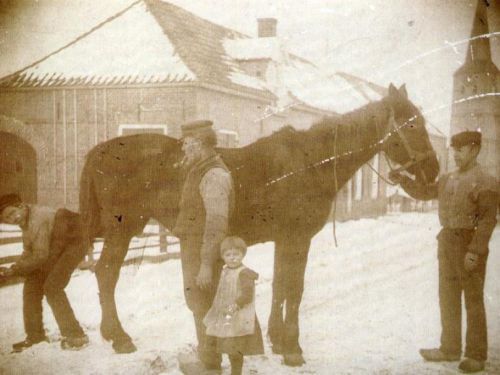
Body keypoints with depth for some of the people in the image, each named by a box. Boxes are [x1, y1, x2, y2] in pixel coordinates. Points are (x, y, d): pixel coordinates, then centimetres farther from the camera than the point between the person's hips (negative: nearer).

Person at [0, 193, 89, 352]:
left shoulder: (37, 218, -28)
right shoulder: (26, 220, 1)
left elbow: (40, 255, -27)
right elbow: (29, 252, 7)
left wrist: (14, 269, -21)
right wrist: (13, 270, -8)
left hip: (72, 245, -10)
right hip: (54, 249, 10)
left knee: (52, 287, -20)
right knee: (32, 284, 6)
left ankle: (75, 335, -13)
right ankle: (35, 334, 19)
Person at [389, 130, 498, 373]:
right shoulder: (448, 180, 11)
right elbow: (424, 193, 20)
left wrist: (474, 251, -23)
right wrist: (403, 181, 2)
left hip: (470, 245, -7)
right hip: (446, 242, 7)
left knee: (473, 301, 1)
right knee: (448, 299, 14)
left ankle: (476, 355, 11)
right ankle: (450, 348, 25)